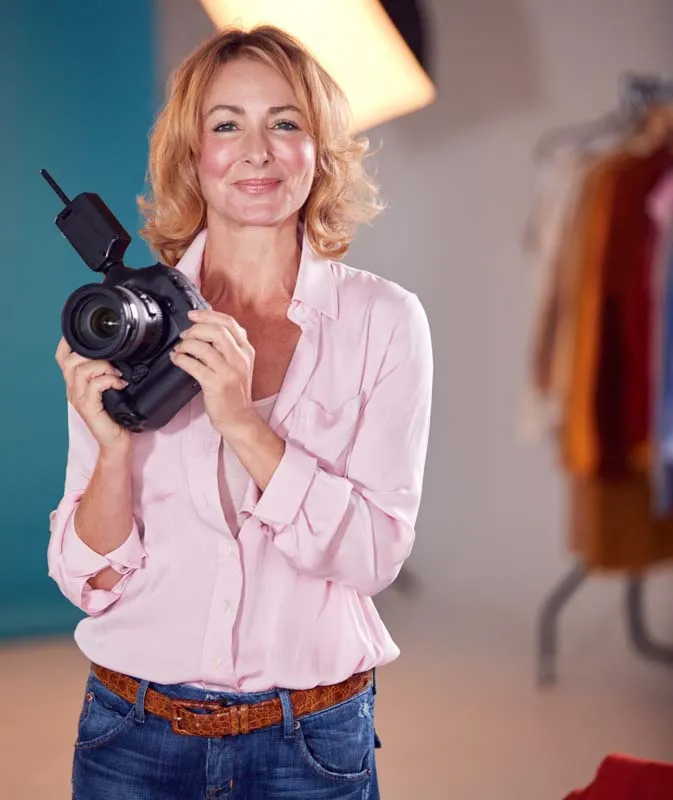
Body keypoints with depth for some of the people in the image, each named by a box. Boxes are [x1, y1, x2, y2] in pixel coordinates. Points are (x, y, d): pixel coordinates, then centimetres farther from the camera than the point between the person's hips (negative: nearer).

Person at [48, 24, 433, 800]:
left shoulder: (385, 320, -5)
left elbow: (375, 555, -12)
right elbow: (91, 581, -4)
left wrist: (242, 423, -23)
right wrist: (114, 446, -21)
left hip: (311, 737, -1)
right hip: (134, 735, 1)